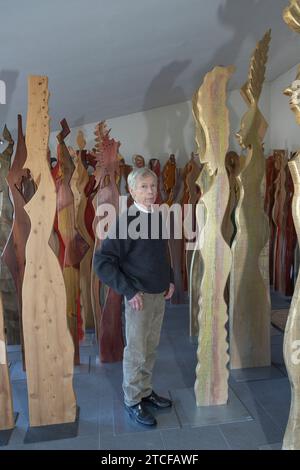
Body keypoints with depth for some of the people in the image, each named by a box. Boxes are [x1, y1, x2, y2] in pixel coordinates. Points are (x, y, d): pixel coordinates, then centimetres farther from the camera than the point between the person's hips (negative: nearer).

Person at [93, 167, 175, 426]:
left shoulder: (159, 216, 4)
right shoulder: (127, 220, -16)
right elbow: (102, 261, -17)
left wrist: (170, 279, 11)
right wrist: (129, 291, -18)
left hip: (160, 294, 6)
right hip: (140, 296, -6)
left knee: (151, 348, 19)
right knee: (136, 351, 8)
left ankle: (145, 391, 38)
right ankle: (133, 401, 28)